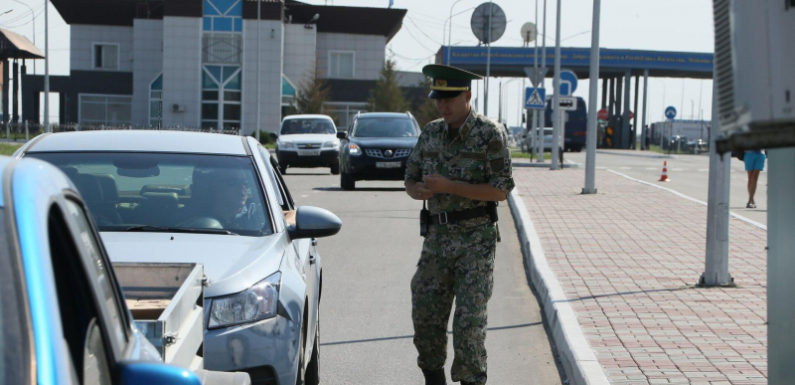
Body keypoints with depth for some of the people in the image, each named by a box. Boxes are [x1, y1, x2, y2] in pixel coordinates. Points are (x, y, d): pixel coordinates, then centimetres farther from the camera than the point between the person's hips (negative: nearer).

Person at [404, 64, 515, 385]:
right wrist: (418, 190, -9)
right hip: (437, 236, 6)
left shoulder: (491, 134, -7)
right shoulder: (431, 133, 10)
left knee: (469, 319, -9)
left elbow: (500, 190, -13)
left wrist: (448, 186, -19)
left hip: (475, 238, -5)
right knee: (425, 314, 7)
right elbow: (410, 179, 17)